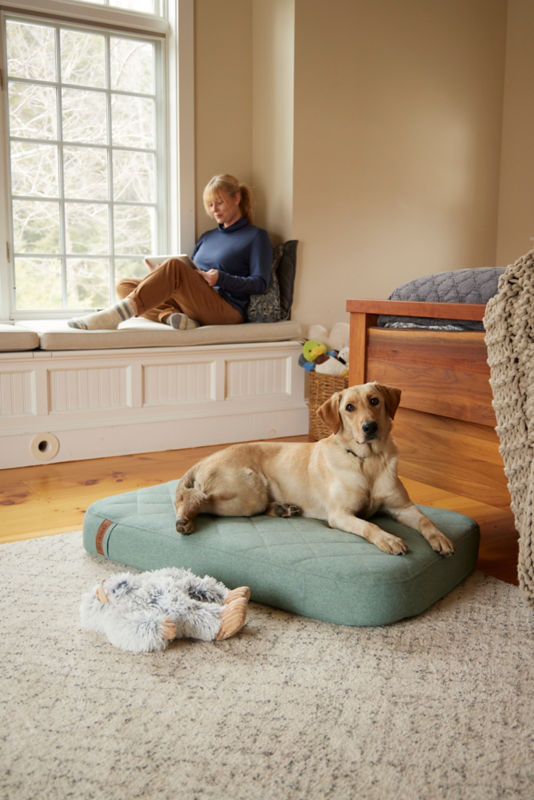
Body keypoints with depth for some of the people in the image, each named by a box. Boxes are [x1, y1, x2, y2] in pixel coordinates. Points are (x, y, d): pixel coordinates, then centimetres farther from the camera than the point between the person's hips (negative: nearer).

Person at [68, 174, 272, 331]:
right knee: (125, 285, -5)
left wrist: (220, 278, -15)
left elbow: (260, 284, -1)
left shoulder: (256, 236, 11)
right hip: (193, 304, 7)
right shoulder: (208, 237, 30)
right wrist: (159, 275, 3)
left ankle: (116, 315, -41)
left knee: (174, 265, -32)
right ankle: (172, 316, -32)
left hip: (227, 310, -7)